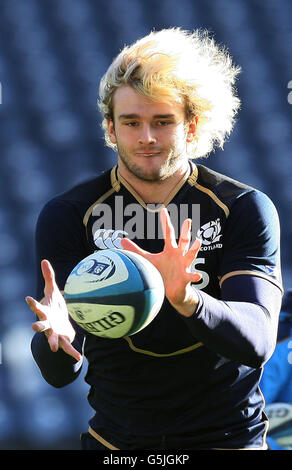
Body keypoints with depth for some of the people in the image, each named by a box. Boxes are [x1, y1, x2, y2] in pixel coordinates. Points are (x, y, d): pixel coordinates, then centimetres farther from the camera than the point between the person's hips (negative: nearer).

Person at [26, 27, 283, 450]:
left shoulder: (245, 209, -5)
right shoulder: (67, 216, -3)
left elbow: (258, 343, -18)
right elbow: (60, 374, -10)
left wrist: (185, 298, -36)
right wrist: (58, 340, -32)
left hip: (228, 436, -2)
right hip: (115, 439, 2)